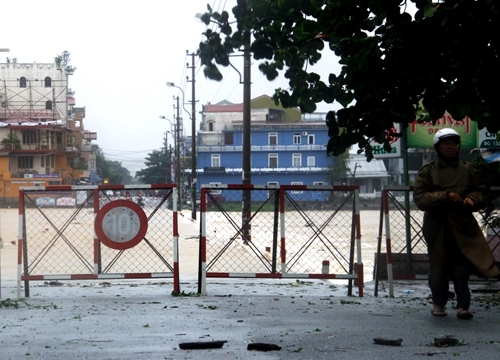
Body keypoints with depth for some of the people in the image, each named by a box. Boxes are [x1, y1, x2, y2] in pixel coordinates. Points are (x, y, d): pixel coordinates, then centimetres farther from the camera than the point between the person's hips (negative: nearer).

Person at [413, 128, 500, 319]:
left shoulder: (468, 170, 10)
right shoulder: (427, 171, 3)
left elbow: (480, 190, 17)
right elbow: (419, 197, -6)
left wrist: (472, 198, -7)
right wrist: (444, 196, -19)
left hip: (463, 226, 1)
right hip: (437, 227, -1)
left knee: (462, 269, -7)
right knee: (438, 267, 8)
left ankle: (463, 306, -1)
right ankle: (438, 304, 24)